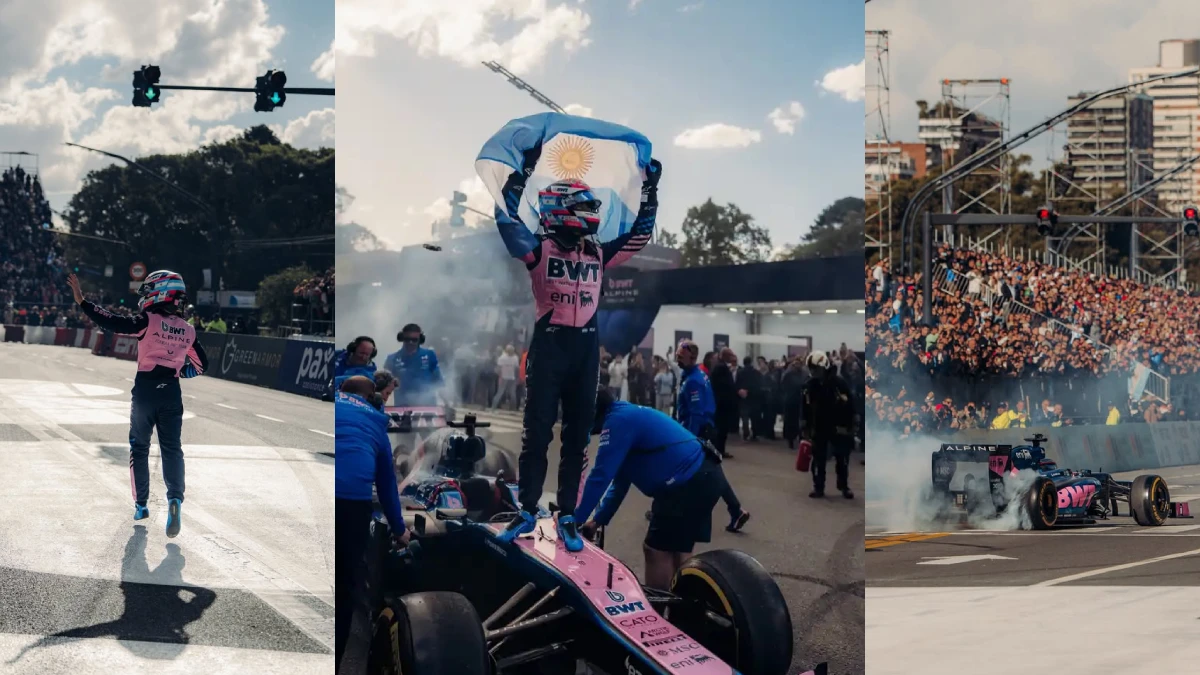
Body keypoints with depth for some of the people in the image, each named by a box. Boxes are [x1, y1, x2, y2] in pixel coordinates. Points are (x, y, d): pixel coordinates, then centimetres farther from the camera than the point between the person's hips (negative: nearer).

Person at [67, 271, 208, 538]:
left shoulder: (148, 321, -10)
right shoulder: (188, 330, 5)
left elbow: (114, 323, -17)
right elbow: (201, 365, 14)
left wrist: (82, 301, -11)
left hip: (145, 390, -2)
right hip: (171, 393, 2)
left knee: (139, 448, 12)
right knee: (172, 448, 3)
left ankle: (141, 505, 17)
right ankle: (175, 498, -19)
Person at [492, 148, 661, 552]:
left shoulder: (599, 254, 9)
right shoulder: (539, 250, -4)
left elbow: (639, 234, 16)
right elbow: (506, 217, -15)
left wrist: (650, 189, 9)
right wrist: (526, 168, -19)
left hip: (587, 350, 4)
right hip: (548, 345, -4)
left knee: (577, 437, 7)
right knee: (537, 433, 0)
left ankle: (567, 516, 15)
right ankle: (527, 511, 13)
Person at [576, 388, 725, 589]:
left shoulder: (618, 421, -10)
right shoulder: (628, 417, 21)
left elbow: (601, 475, -13)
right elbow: (620, 480, 24)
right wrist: (598, 520, 22)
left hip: (688, 483, -10)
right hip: (703, 476, 10)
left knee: (657, 550, 0)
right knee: (677, 550, 17)